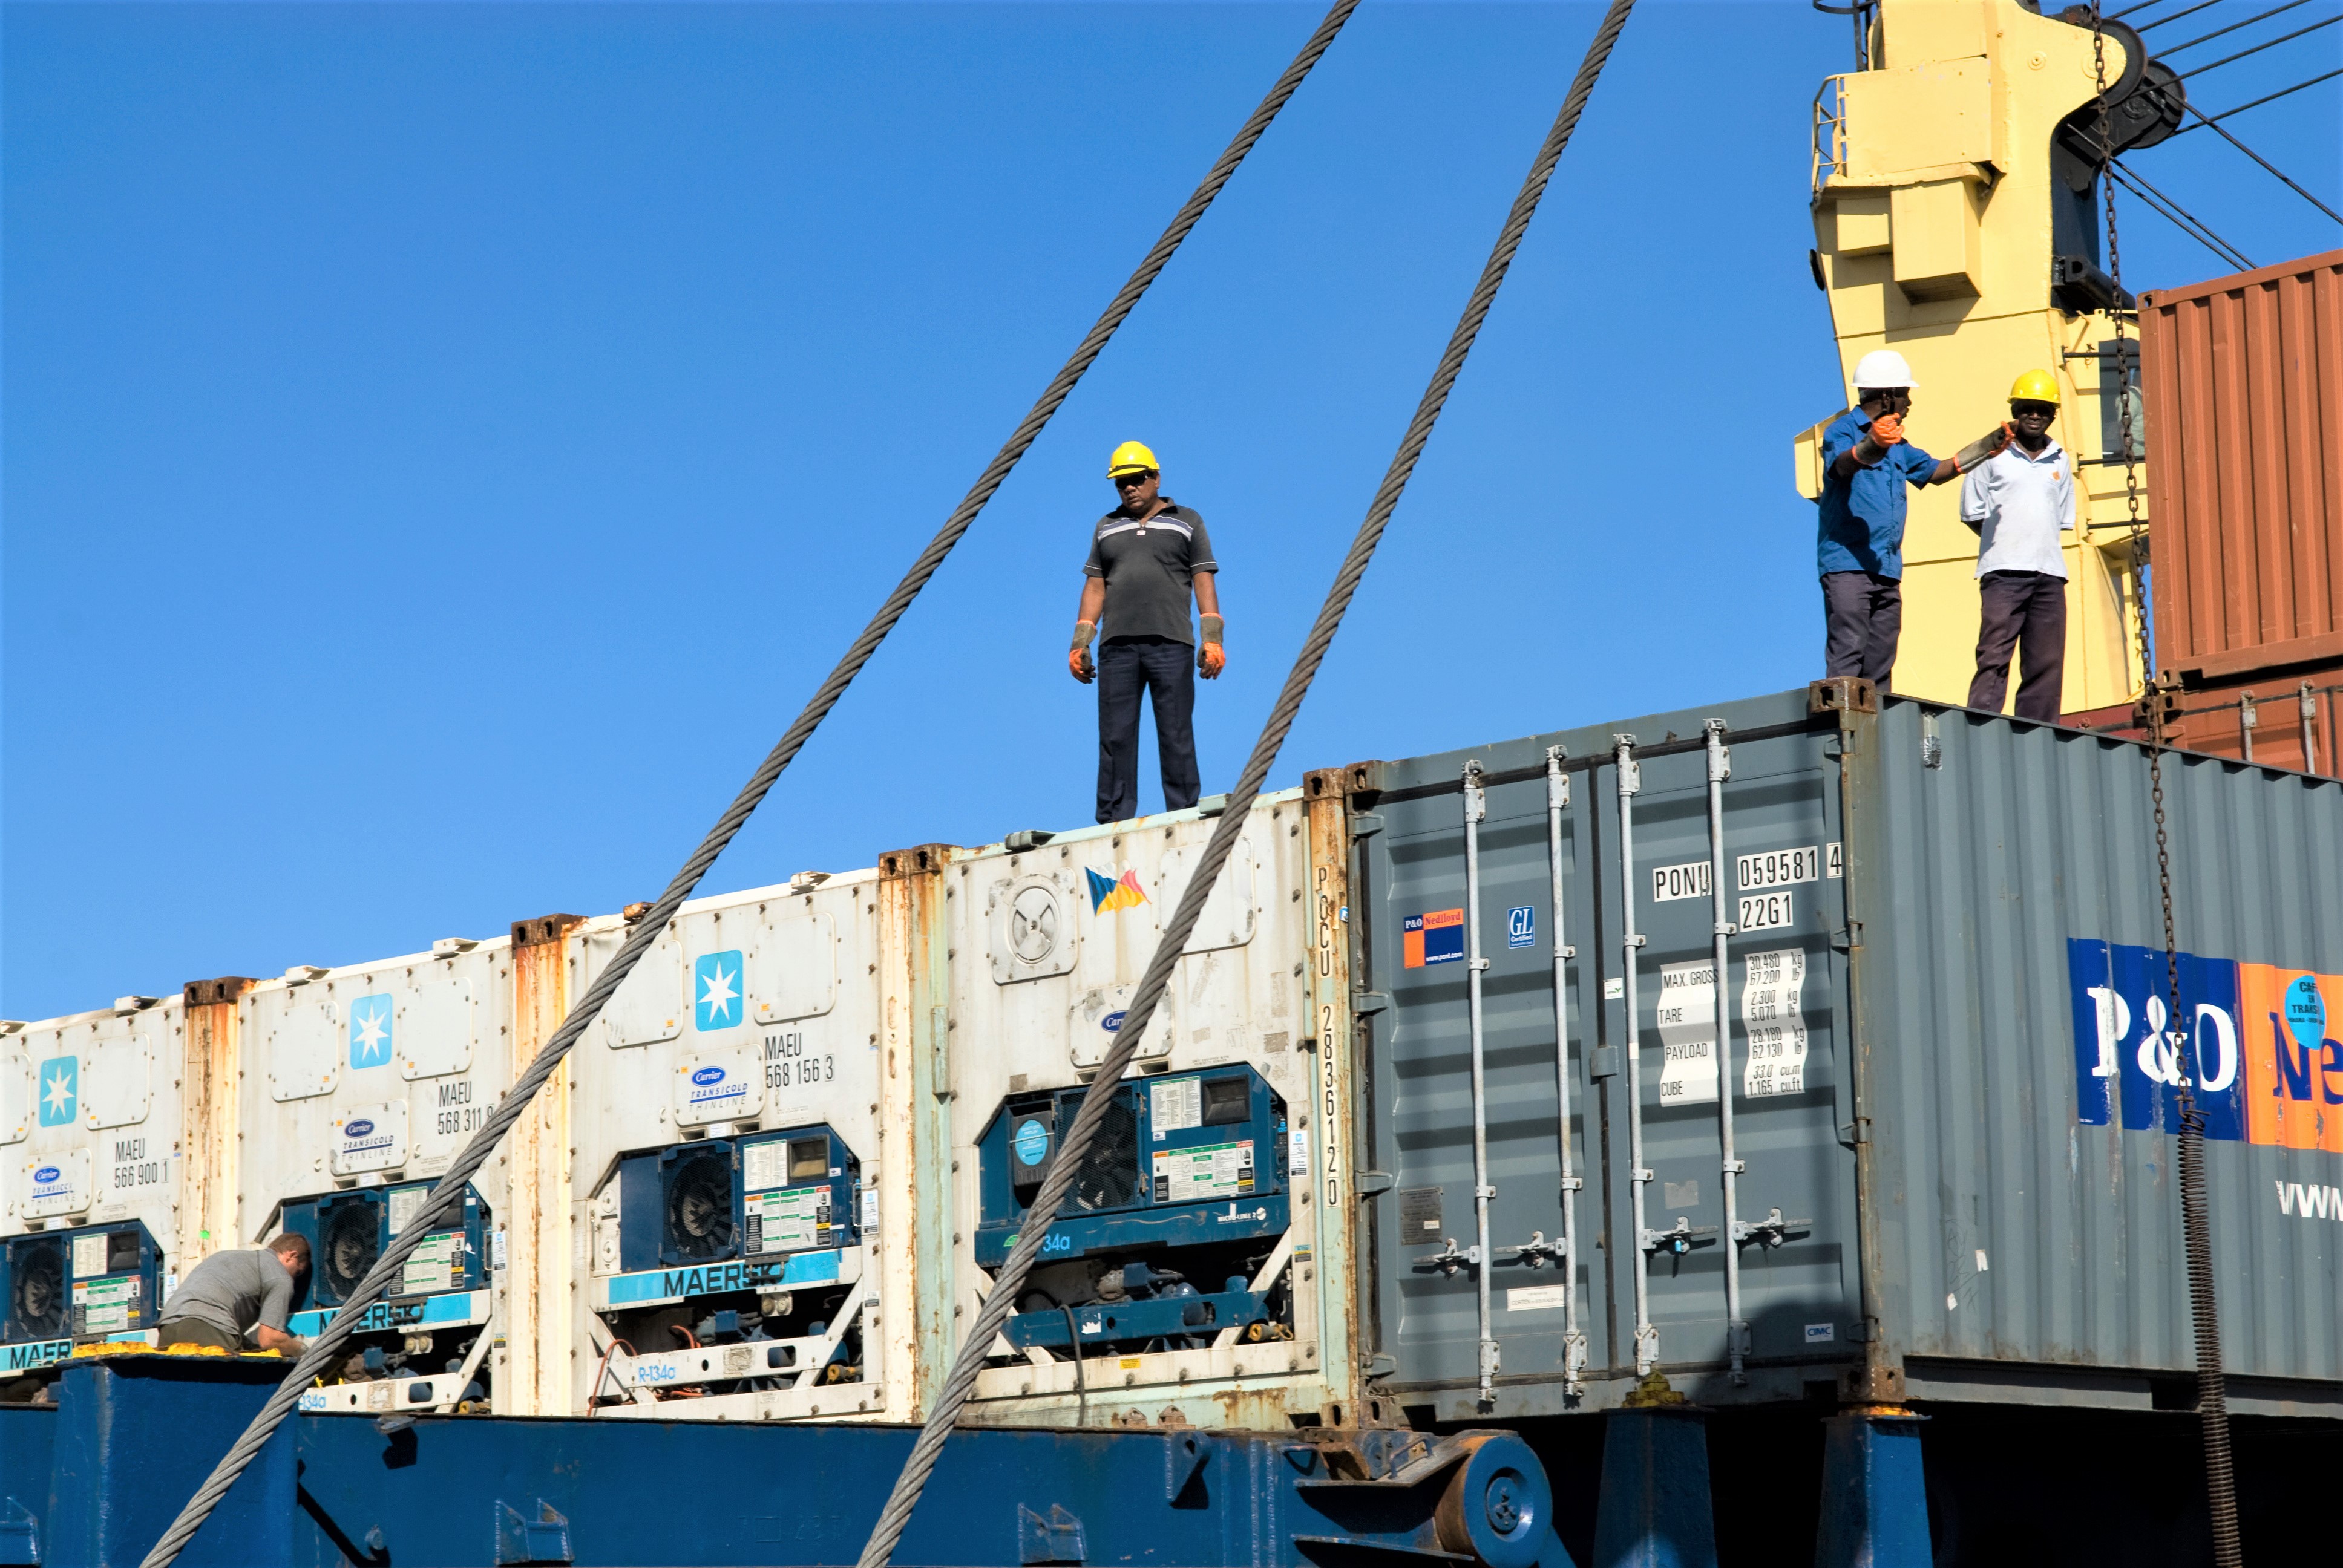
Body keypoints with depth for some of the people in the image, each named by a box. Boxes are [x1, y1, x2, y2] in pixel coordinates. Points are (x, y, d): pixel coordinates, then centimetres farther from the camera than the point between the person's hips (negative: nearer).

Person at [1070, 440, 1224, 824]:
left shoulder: (1187, 523, 13)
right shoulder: (1107, 528, 21)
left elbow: (1204, 584, 6)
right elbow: (1094, 589, 18)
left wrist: (1213, 640, -5)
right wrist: (1079, 645, 8)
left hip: (1170, 644, -3)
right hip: (1117, 647, 3)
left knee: (1177, 736, -6)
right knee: (1115, 738, -3)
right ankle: (1114, 822, -4)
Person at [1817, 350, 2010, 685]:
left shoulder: (1897, 446, 23)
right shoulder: (1843, 430, -4)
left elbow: (1934, 471, 32)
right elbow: (1843, 465, -25)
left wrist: (1984, 448, 25)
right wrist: (1871, 447, -46)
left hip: (1887, 569, 9)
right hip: (1847, 565, -9)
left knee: (1880, 664, 5)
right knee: (1846, 657, -17)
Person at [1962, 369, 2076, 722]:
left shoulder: (2060, 463, 17)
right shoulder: (1993, 456, 4)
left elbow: (2063, 521, 19)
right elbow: (1974, 515, 4)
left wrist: (2036, 541, 5)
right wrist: (2007, 540, 1)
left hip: (2049, 573, 5)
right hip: (2004, 572, -5)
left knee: (2046, 664, 3)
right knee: (1994, 657, -13)